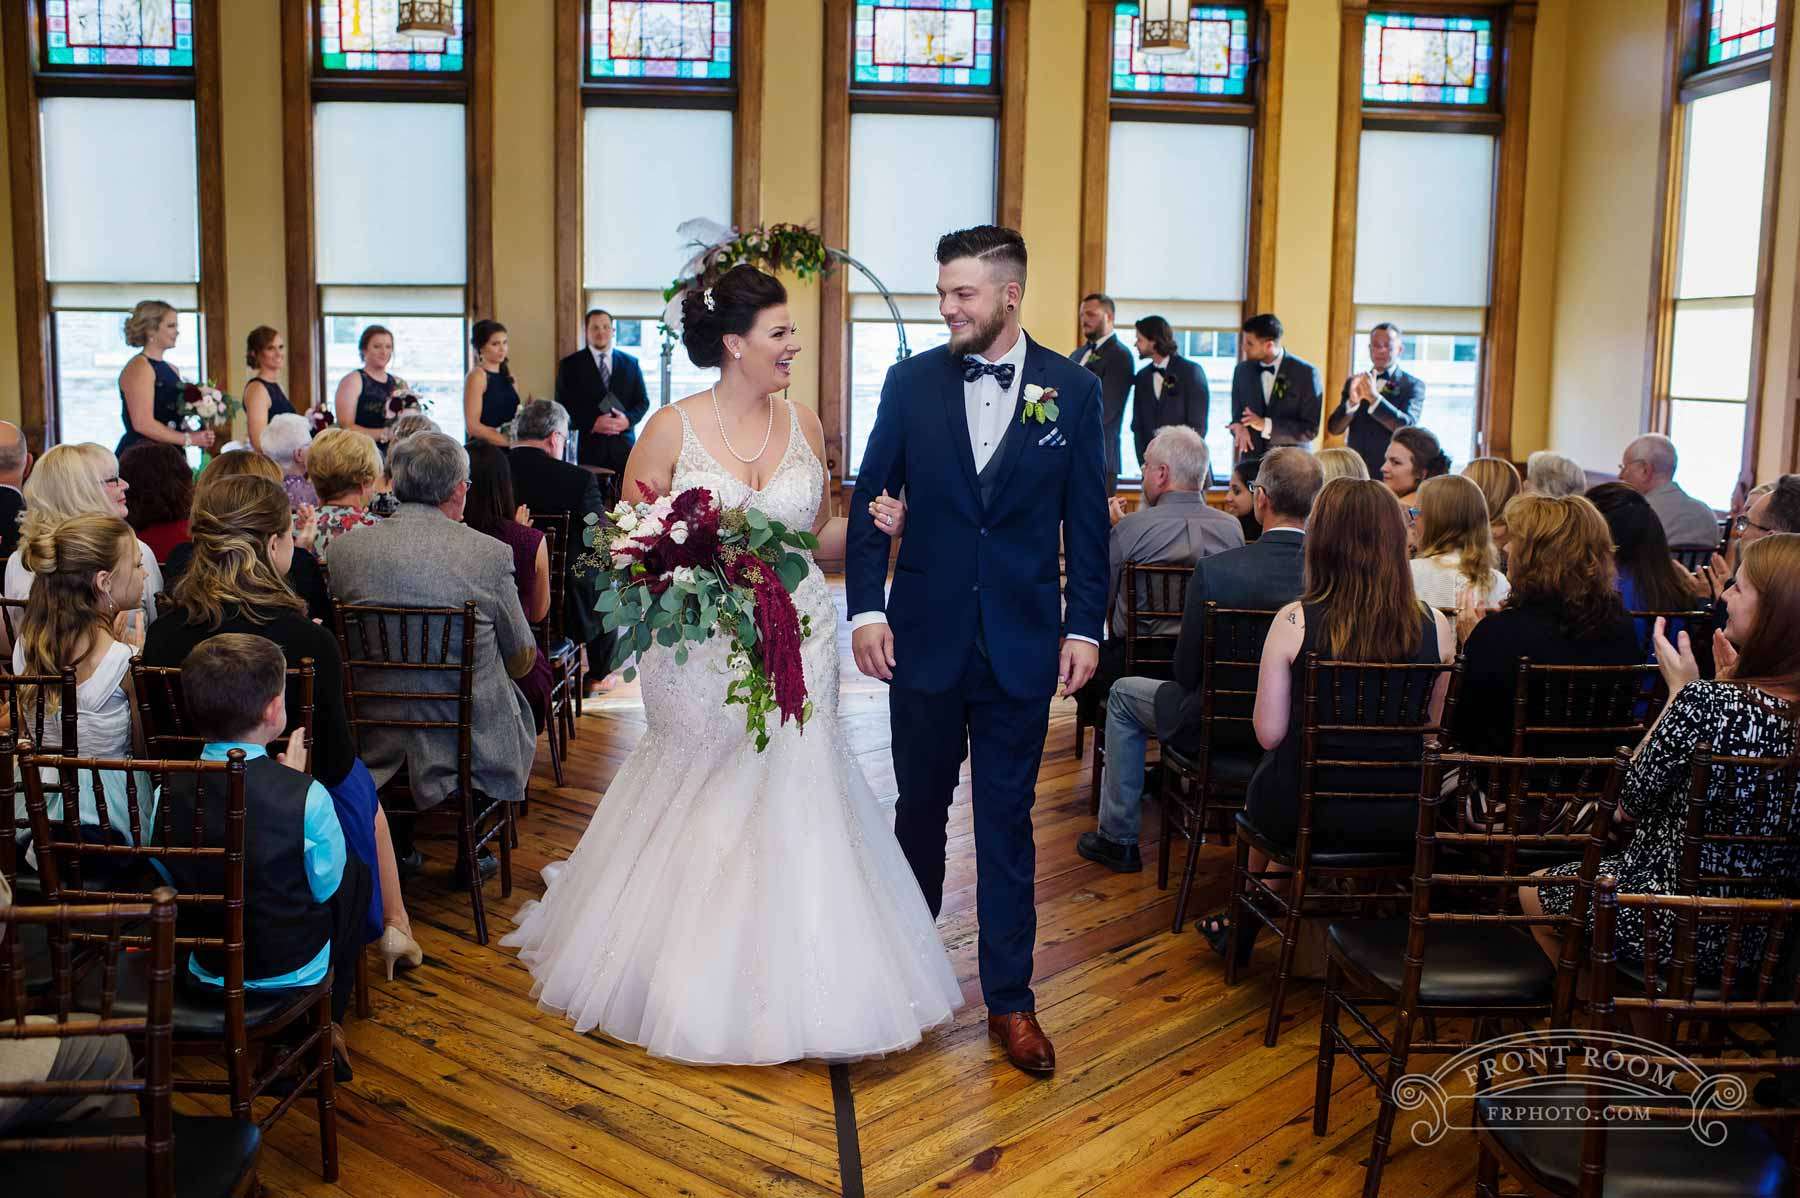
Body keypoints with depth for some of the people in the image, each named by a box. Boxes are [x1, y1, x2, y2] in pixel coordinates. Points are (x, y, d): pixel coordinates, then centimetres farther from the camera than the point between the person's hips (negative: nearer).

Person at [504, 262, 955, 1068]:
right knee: (699, 813, 7)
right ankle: (693, 981, 27)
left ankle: (787, 982, 19)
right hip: (701, 651, -3)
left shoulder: (803, 426, 6)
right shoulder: (672, 429, -5)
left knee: (789, 804, 2)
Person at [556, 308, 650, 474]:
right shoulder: (570, 365, 6)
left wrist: (628, 419, -7)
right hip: (590, 446, -2)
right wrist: (591, 424, -14)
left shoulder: (631, 363, 13)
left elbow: (643, 401, 14)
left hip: (624, 444, 2)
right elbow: (563, 406, 1)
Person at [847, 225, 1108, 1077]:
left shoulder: (1074, 390, -1)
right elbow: (871, 500, 2)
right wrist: (865, 607, -5)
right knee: (919, 808, 14)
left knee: (1007, 821, 6)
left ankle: (1009, 999, 16)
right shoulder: (911, 383, 0)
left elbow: (1086, 519, 2)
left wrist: (1085, 625, -2)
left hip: (1021, 644, -1)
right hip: (924, 636, 1)